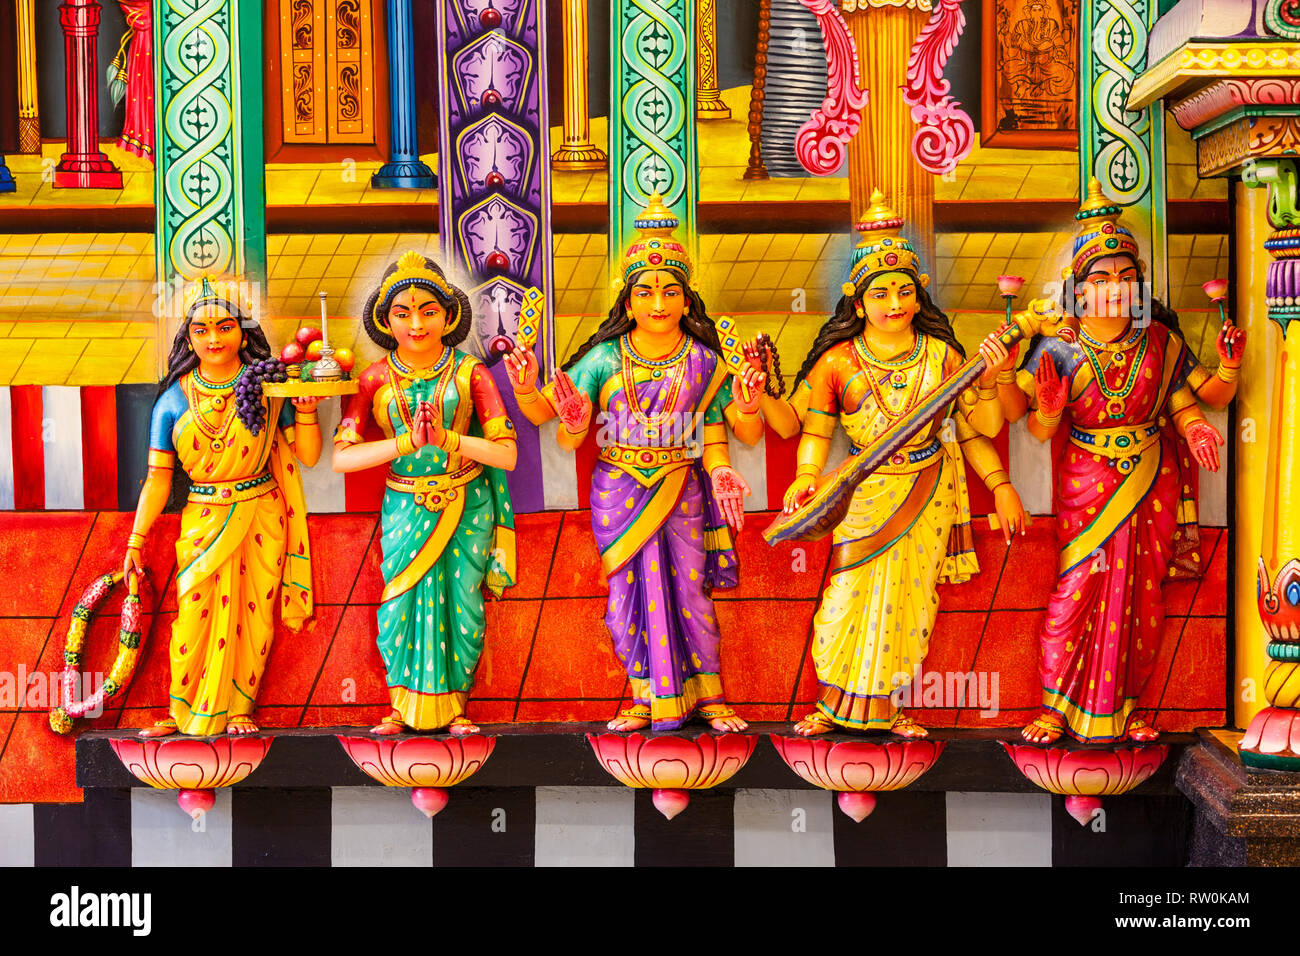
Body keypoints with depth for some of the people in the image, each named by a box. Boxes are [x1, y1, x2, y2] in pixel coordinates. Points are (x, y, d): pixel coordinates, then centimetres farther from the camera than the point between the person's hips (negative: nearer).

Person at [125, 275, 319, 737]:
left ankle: (239, 707, 18)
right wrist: (136, 540, -1)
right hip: (203, 520, 0)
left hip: (261, 517, 0)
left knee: (254, 614, 3)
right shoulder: (175, 400, 0)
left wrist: (306, 407, -15)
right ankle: (182, 712, 12)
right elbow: (158, 477, 2)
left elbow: (309, 456, 0)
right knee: (194, 616, -3)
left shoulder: (268, 387, -1)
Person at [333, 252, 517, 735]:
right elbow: (341, 457, -14)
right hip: (406, 507, 1)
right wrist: (405, 443, -25)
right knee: (401, 607, -1)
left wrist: (447, 438, -27)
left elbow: (507, 455, -14)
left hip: (467, 505, 0)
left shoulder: (469, 372, -9)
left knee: (462, 608, 3)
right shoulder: (375, 380, -7)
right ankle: (405, 707, 20)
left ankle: (455, 708, 21)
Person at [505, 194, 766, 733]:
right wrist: (526, 390, -28)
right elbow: (542, 412, -7)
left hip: (681, 491, 0)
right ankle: (649, 697, 20)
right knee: (628, 597, 4)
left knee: (691, 594, 3)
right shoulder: (605, 359, -7)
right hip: (618, 491, 0)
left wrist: (749, 410, -24)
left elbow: (747, 435, -2)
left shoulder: (704, 362, -4)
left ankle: (707, 696, 19)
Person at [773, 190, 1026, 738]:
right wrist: (807, 479, -16)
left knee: (907, 600, 5)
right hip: (866, 493, -1)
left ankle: (884, 706, 18)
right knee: (852, 596, -5)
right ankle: (837, 704, 14)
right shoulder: (838, 361, -6)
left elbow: (978, 430, 1)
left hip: (929, 494, 1)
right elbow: (810, 424, -1)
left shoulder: (941, 356, -3)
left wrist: (986, 381, -16)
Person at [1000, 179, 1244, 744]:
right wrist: (1002, 375, -29)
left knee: (1143, 595, 8)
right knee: (1077, 590, -4)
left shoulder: (1160, 343, -2)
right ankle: (1055, 709, 10)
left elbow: (1208, 398, 4)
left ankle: (1123, 709, 21)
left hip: (1152, 482, 3)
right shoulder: (1060, 348, -8)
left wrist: (1229, 367, -16)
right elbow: (1019, 414, -10)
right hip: (1088, 481, -3)